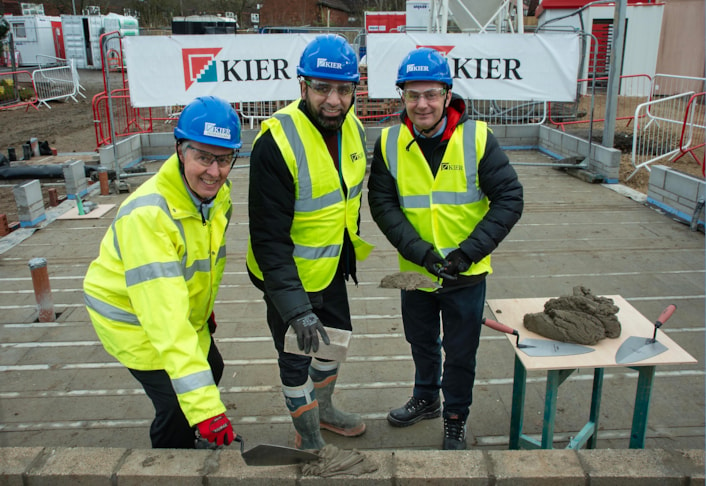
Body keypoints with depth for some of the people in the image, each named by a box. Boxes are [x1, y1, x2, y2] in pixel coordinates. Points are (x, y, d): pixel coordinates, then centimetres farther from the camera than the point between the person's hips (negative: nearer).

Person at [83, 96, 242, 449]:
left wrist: (205, 307, 20)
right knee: (178, 406, -10)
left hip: (186, 309, 8)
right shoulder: (148, 214, -38)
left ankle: (192, 441, 50)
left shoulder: (219, 195, -12)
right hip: (132, 317, -8)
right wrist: (203, 405, -48)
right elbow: (164, 317, -44)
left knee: (210, 370, 22)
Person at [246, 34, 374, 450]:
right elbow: (269, 240, -30)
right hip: (289, 274, -7)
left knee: (336, 337, 24)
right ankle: (309, 439, 34)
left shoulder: (353, 128, -5)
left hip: (330, 267, 8)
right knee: (296, 357, 10)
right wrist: (296, 308, -35)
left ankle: (324, 409, 52)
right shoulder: (276, 143, -29)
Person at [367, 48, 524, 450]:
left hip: (466, 275, -2)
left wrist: (469, 251, -21)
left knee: (460, 352, 14)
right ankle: (426, 399, 50)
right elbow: (382, 203, -8)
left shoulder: (477, 138, -14)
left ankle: (456, 419, 39)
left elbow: (509, 198, -12)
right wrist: (419, 250, -20)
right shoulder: (390, 143, -8)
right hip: (415, 270, 3)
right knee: (422, 342, 24)